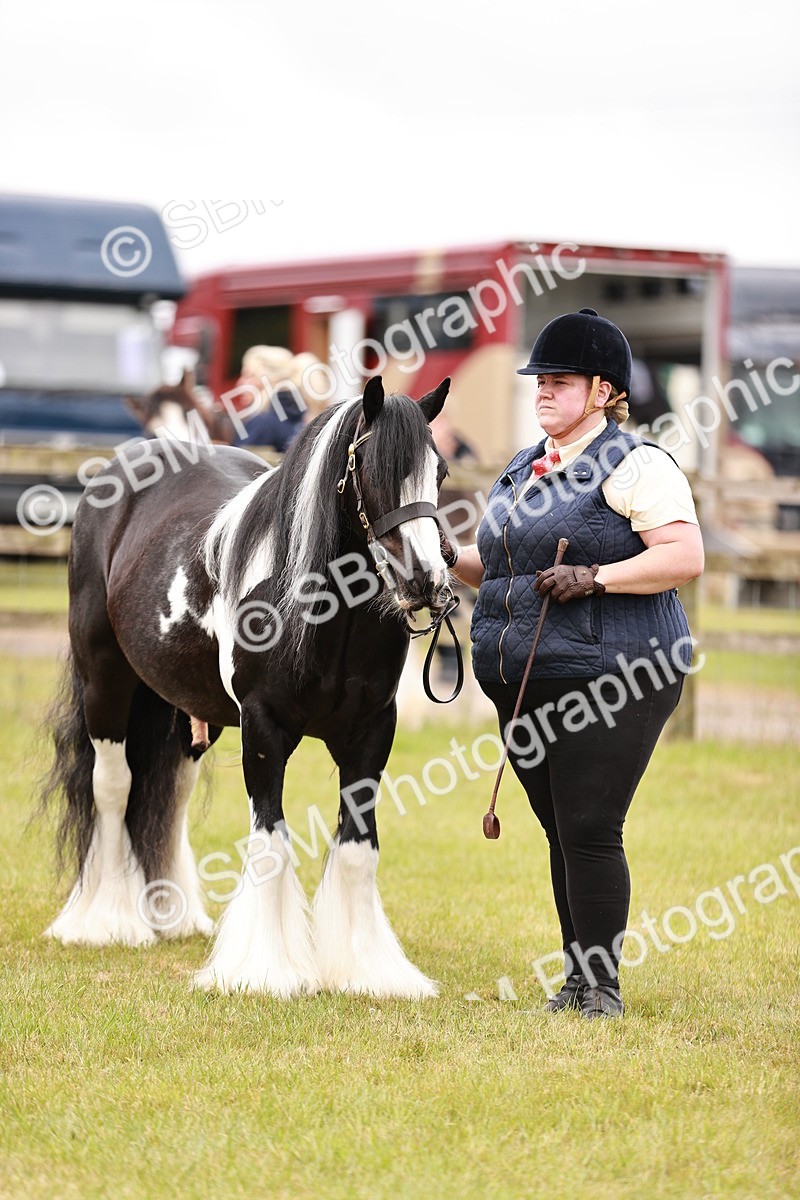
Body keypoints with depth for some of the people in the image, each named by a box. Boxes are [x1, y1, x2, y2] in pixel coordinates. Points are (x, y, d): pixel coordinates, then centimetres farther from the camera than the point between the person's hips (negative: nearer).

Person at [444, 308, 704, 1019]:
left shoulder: (634, 466, -7)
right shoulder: (524, 470, 18)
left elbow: (686, 558, -16)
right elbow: (505, 571, 27)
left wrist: (595, 577, -22)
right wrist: (450, 560, 9)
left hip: (603, 681, -8)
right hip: (524, 686, 8)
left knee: (590, 833, -9)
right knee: (561, 833, 11)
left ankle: (603, 987, -2)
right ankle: (577, 979, 19)